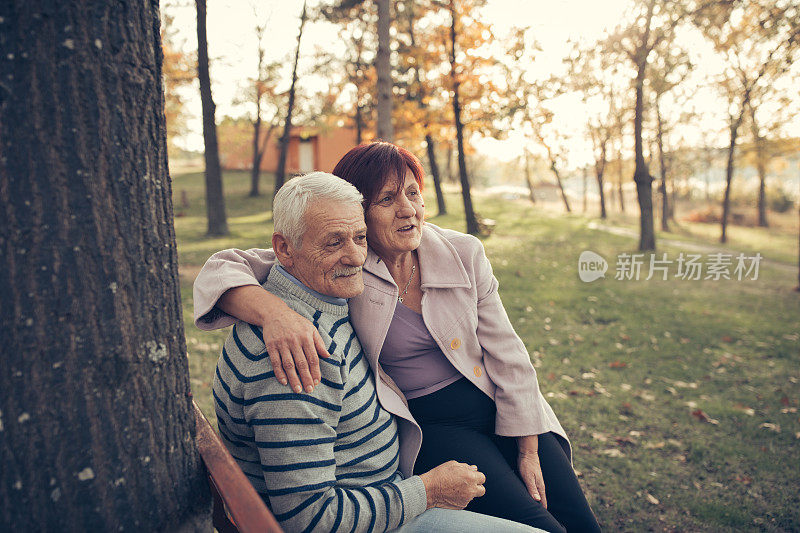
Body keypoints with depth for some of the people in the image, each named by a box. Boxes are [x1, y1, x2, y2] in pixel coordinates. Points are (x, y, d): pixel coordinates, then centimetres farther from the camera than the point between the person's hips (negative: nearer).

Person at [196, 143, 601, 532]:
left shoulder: (463, 253, -5)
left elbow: (506, 355, -1)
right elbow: (224, 268, -22)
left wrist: (528, 452, -2)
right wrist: (274, 312, -44)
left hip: (495, 409, 4)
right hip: (425, 426, -3)